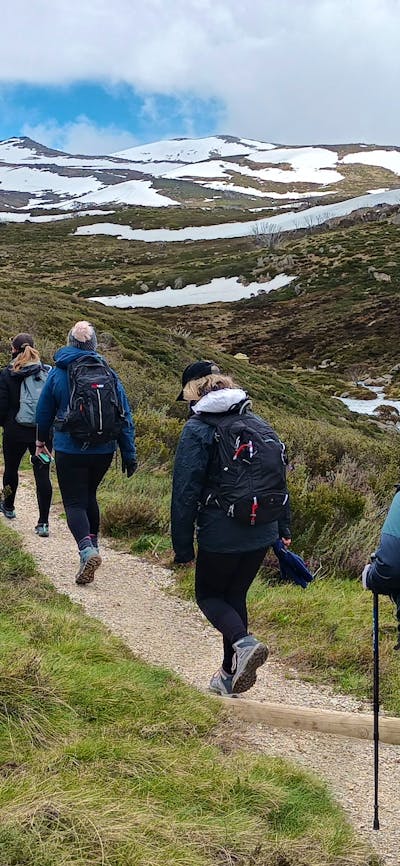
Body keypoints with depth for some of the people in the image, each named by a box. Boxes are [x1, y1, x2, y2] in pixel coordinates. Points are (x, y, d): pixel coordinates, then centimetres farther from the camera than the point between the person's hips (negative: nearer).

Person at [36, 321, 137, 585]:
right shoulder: (109, 373, 0)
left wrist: (41, 441, 25)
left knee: (75, 502, 0)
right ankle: (93, 541, 32)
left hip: (70, 451, -4)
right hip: (104, 451, 4)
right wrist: (130, 454, 3)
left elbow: (44, 412, 7)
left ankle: (87, 549, -22)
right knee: (89, 495, 24)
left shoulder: (58, 374, -5)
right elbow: (126, 416, -2)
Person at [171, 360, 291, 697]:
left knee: (208, 595, 14)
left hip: (221, 536, -6)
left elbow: (185, 492, -12)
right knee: (235, 596, 20)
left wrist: (183, 547, -6)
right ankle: (231, 674, 26)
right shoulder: (259, 424, 10)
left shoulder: (197, 430, -9)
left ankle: (244, 643, -13)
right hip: (263, 533, 6)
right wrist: (283, 529, 21)